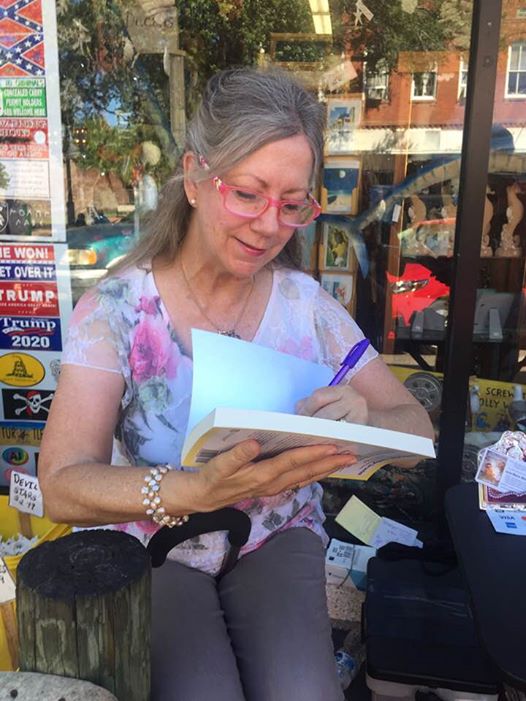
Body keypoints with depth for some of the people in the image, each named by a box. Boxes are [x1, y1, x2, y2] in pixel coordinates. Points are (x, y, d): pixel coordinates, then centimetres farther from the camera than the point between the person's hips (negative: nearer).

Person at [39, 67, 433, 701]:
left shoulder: (306, 305, -5)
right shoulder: (116, 308, -13)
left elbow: (417, 428, -3)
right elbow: (62, 487, -21)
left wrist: (365, 423, -26)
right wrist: (200, 491, -39)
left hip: (276, 538, 2)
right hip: (153, 546, -1)